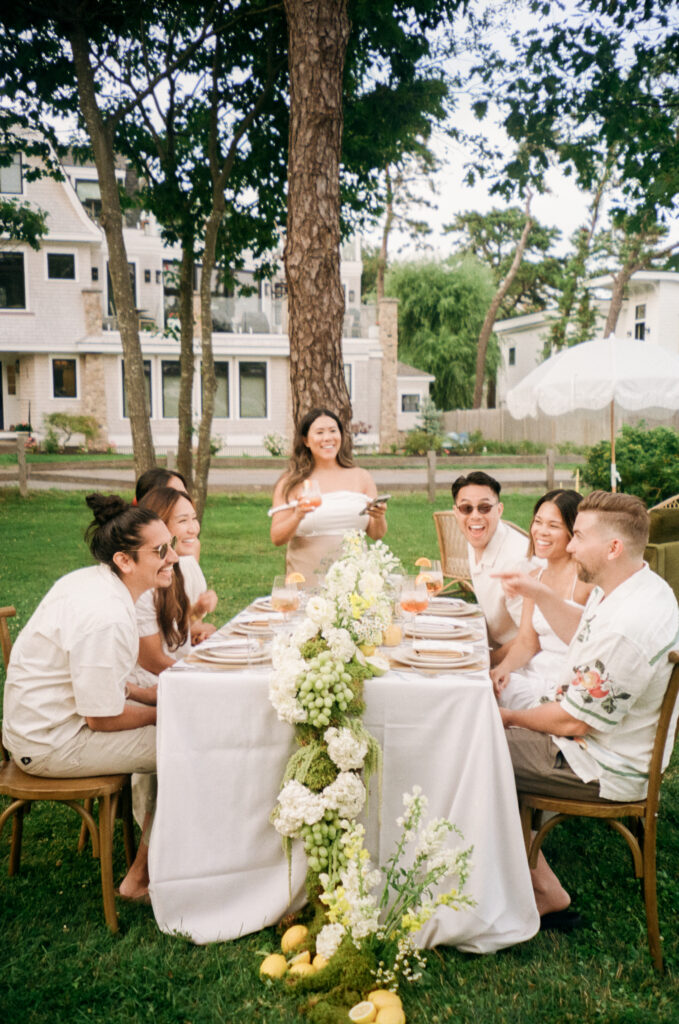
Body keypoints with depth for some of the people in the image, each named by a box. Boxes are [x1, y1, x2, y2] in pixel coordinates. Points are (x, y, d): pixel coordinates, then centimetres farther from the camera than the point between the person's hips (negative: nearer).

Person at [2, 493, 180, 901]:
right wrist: (164, 711, -8)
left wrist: (151, 695, 4)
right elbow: (103, 717, -23)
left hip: (39, 722, 10)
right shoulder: (106, 618, -30)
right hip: (53, 745, -10)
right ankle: (140, 879, 6)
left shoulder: (91, 581, 1)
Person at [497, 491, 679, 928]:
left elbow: (572, 721, -25)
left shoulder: (624, 628, -34)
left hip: (603, 769, -10)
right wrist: (541, 594, 7)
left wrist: (511, 717, -9)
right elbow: (582, 632, 18)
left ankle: (547, 892, 9)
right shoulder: (642, 586, -2)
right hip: (615, 745, 10)